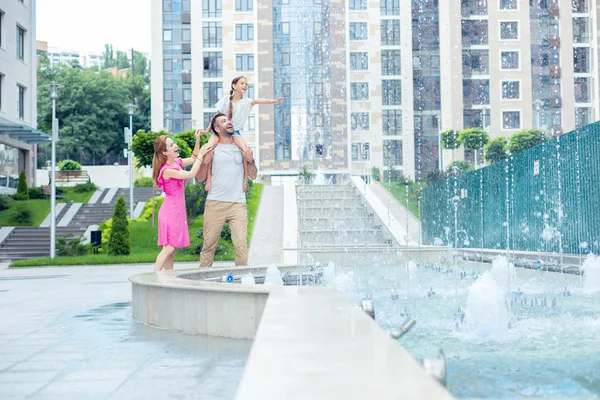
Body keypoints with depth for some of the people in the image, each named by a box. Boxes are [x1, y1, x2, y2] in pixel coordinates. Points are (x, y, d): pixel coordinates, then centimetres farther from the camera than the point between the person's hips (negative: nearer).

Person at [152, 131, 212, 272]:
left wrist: (197, 140, 8)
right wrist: (201, 154, -14)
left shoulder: (176, 162, 8)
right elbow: (191, 174, -19)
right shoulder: (167, 170, -18)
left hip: (177, 211, 9)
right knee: (168, 248, -13)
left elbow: (193, 159, 21)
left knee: (172, 249, 8)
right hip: (171, 211, -9)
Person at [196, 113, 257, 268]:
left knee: (241, 244, -9)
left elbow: (253, 176, 14)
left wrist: (250, 160, -4)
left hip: (238, 203, 1)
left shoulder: (241, 147, 14)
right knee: (209, 245, 1)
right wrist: (205, 161, -8)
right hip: (215, 203, -1)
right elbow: (200, 178, 9)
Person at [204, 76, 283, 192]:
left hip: (235, 133, 1)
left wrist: (273, 101, -39)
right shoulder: (225, 99, -2)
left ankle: (245, 181, -17)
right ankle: (209, 178, -20)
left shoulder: (246, 102, 0)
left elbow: (257, 100, -20)